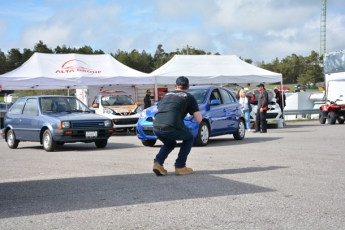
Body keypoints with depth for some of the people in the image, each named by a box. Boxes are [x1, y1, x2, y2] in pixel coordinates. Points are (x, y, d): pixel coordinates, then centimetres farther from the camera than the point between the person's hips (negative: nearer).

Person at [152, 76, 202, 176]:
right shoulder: (189, 97, 16)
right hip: (172, 127, -5)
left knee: (170, 144, 34)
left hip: (156, 127, 5)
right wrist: (193, 111, 33)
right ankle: (180, 167, 16)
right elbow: (198, 119, 11)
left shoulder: (167, 94, 28)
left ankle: (158, 163, 10)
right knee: (189, 138, 26)